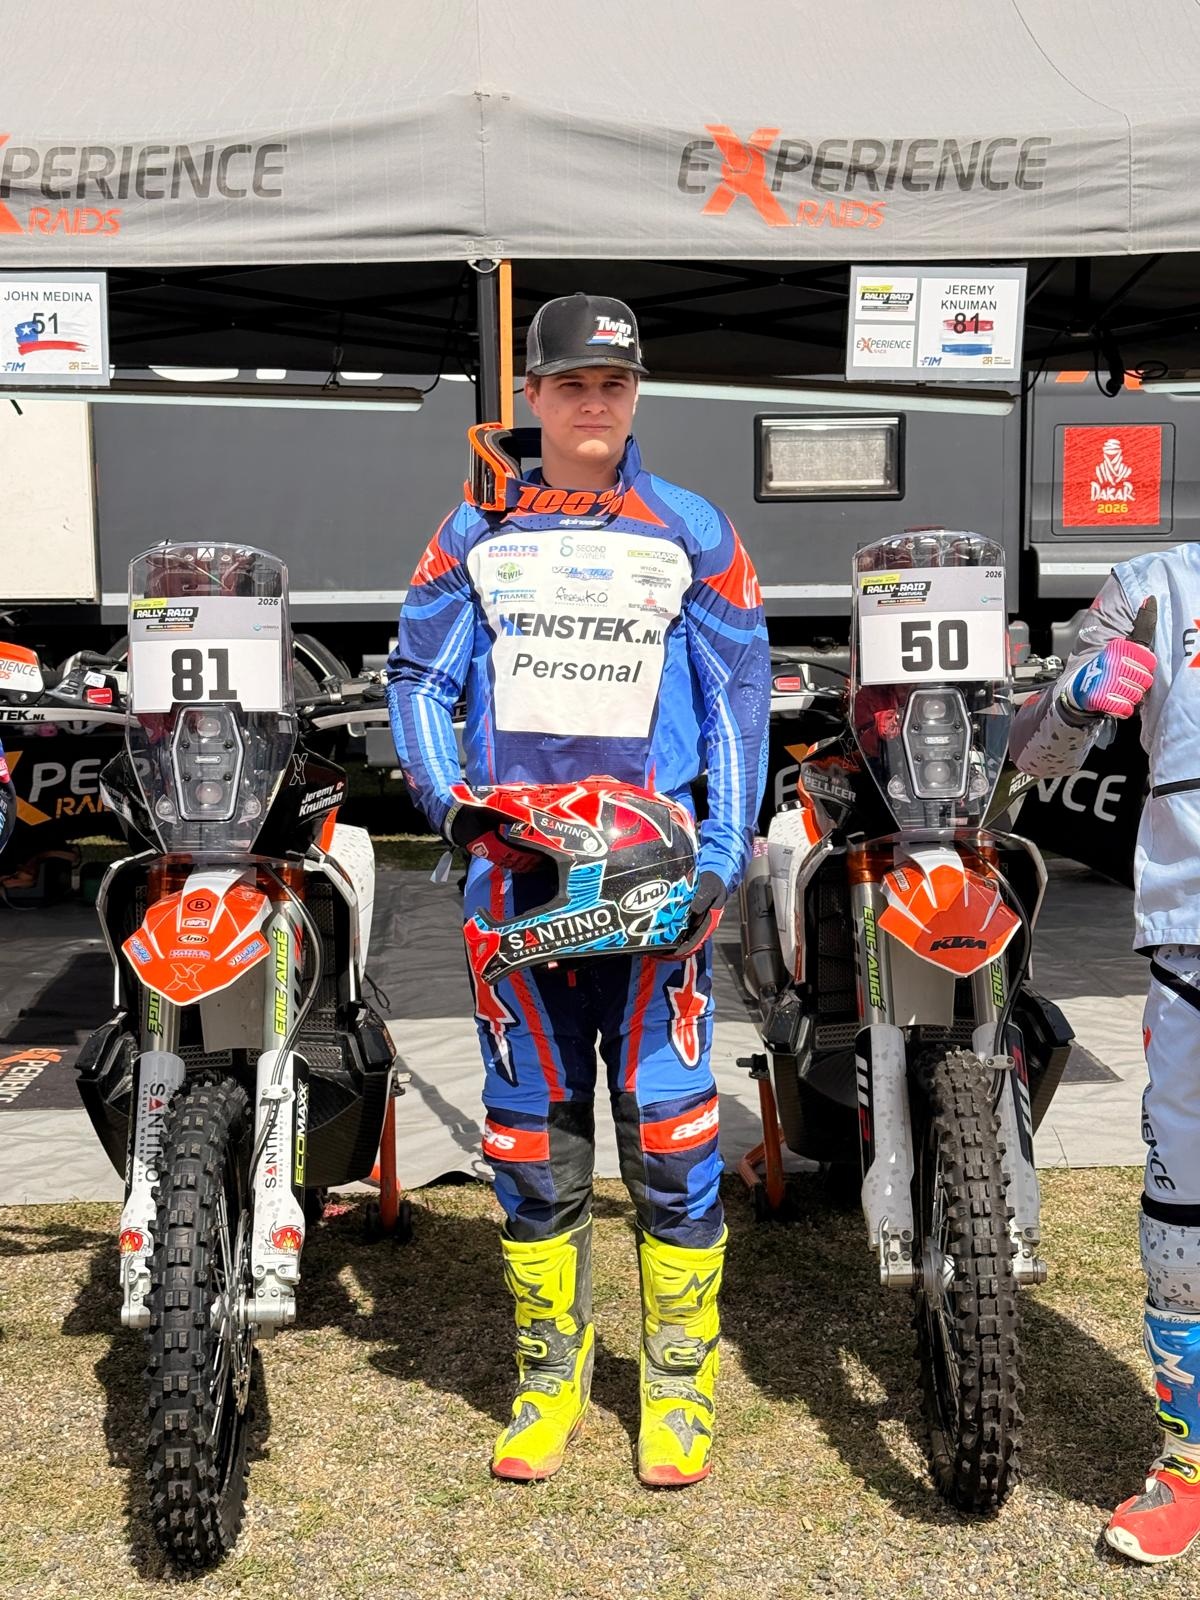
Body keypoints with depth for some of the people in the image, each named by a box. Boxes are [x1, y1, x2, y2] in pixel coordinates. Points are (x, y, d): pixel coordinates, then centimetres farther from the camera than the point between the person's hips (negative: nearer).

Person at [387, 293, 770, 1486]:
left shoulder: (693, 532, 7)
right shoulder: (476, 533, 12)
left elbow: (739, 697, 4)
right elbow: (419, 675, 11)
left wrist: (721, 858, -5)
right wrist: (446, 797, -6)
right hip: (513, 861, 2)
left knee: (668, 1120, -3)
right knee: (529, 1127, 8)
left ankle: (679, 1376, 13)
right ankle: (549, 1367, 23)